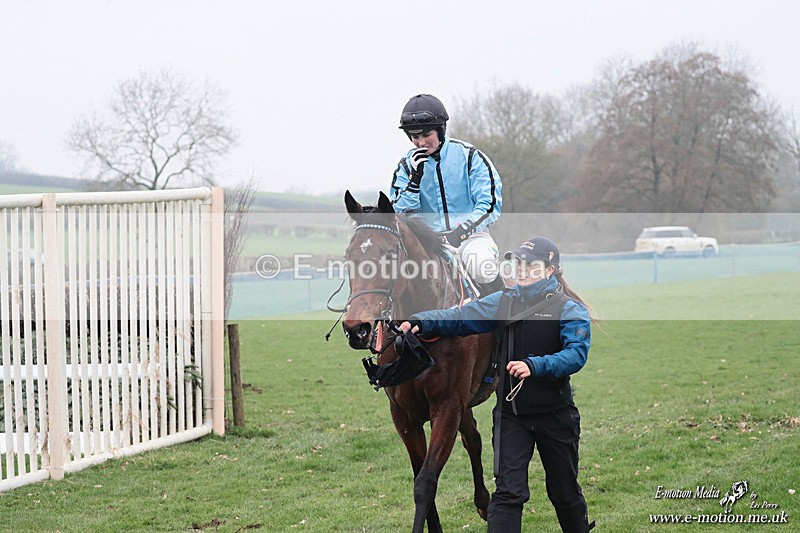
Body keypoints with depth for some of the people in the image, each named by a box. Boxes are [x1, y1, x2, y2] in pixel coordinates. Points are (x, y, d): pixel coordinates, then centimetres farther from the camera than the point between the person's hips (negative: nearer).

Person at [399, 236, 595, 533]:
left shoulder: (570, 308, -7)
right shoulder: (504, 301, 6)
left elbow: (576, 354, -22)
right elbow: (460, 317, -4)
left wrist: (534, 366, -37)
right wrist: (421, 321, -22)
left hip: (555, 415, -2)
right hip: (511, 414, 2)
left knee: (565, 492, 14)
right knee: (507, 492, -7)